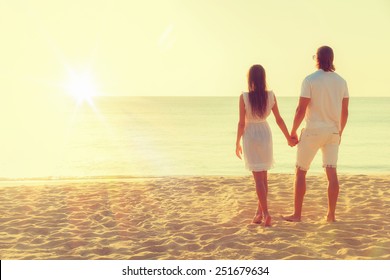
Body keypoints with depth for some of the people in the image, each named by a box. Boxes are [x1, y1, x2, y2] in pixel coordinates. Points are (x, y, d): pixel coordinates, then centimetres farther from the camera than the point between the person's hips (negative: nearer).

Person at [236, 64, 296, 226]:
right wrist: (289, 137, 13)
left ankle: (265, 213, -8)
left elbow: (242, 123, -11)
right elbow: (279, 119, 1)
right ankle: (260, 211, 25)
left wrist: (237, 143, -1)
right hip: (265, 134, 3)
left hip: (250, 136, -3)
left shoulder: (244, 97, -14)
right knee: (263, 176, 16)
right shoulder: (271, 96, -4)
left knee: (258, 178, 0)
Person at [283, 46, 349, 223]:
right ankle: (331, 214, 5)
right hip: (332, 132, 5)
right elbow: (345, 111, 8)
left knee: (300, 172, 6)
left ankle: (297, 214, 8)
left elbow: (301, 110, -13)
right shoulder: (341, 81, 4)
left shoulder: (310, 80, -11)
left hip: (313, 131, -4)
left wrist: (293, 131, -3)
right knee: (331, 173, 4)